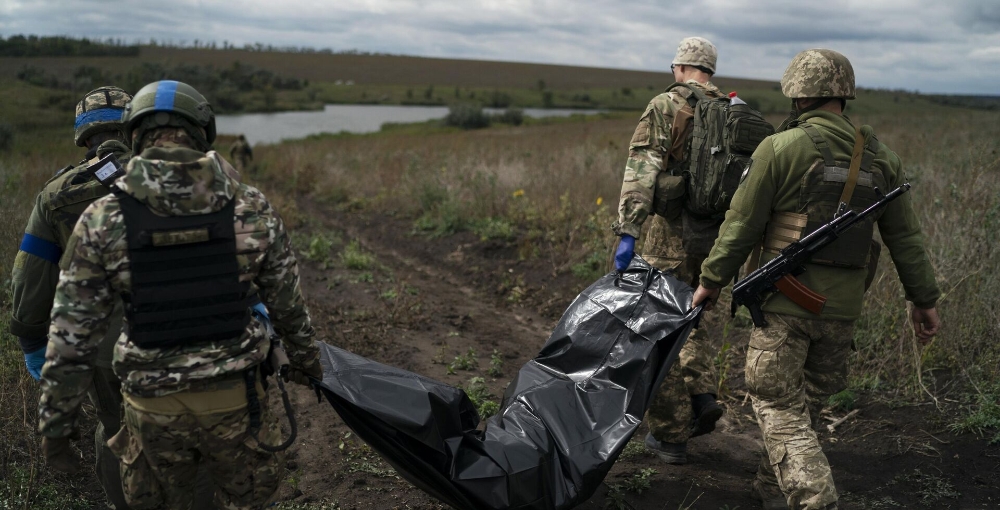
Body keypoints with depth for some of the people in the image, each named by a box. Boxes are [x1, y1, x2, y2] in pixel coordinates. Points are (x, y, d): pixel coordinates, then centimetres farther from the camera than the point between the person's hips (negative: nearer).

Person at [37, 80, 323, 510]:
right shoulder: (252, 208, -8)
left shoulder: (102, 221, -10)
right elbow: (287, 301, 3)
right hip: (236, 395, 0)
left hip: (153, 406, 0)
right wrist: (304, 358, 20)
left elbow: (71, 336, -7)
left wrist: (56, 420, 4)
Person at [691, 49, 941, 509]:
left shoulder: (780, 148, -10)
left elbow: (741, 225, -9)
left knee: (779, 406, 2)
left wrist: (712, 280, 2)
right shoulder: (880, 157, 7)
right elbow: (905, 237, 11)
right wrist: (924, 299, 19)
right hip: (843, 306, 6)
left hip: (786, 300, -6)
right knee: (805, 399, 19)